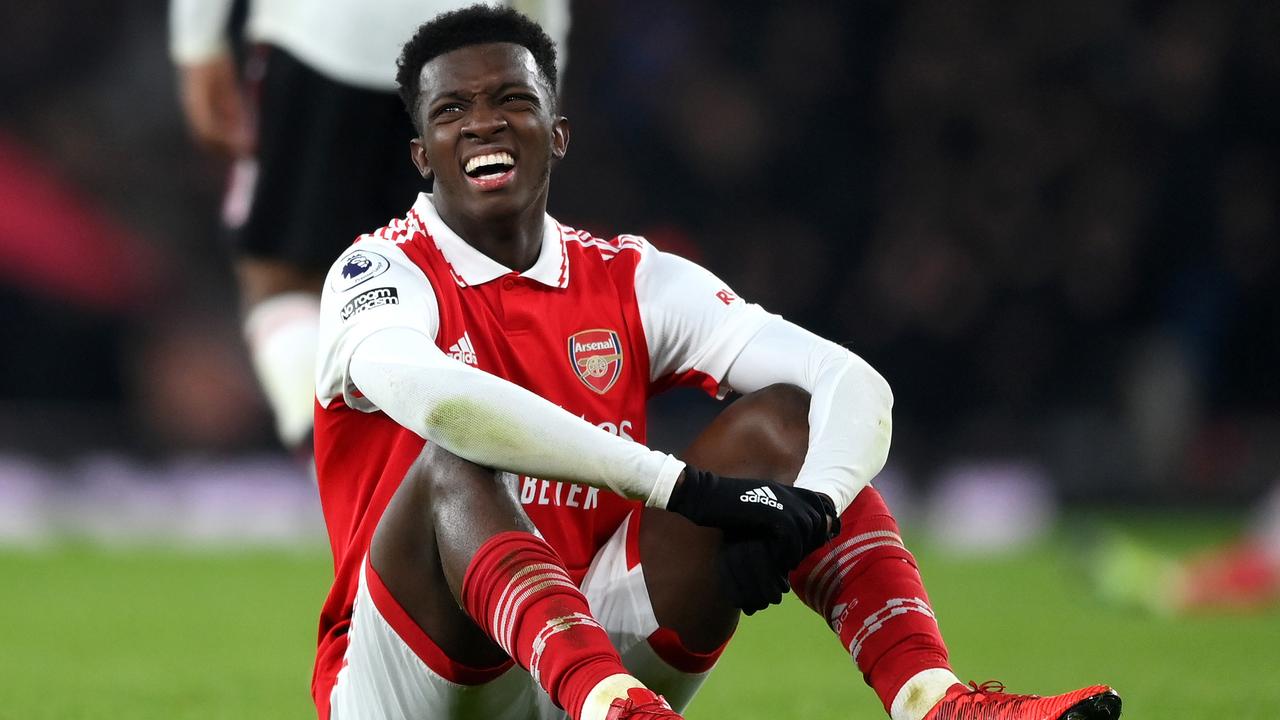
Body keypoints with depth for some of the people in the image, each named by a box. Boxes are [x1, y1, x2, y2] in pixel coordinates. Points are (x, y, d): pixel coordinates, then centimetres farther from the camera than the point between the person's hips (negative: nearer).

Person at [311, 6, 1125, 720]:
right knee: (456, 467, -32)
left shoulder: (631, 280, 8)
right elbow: (428, 395, -32)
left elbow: (853, 383, -4)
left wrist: (811, 506, -28)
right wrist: (686, 488, -37)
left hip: (596, 637, 5)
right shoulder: (383, 273, -6)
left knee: (779, 420, -7)